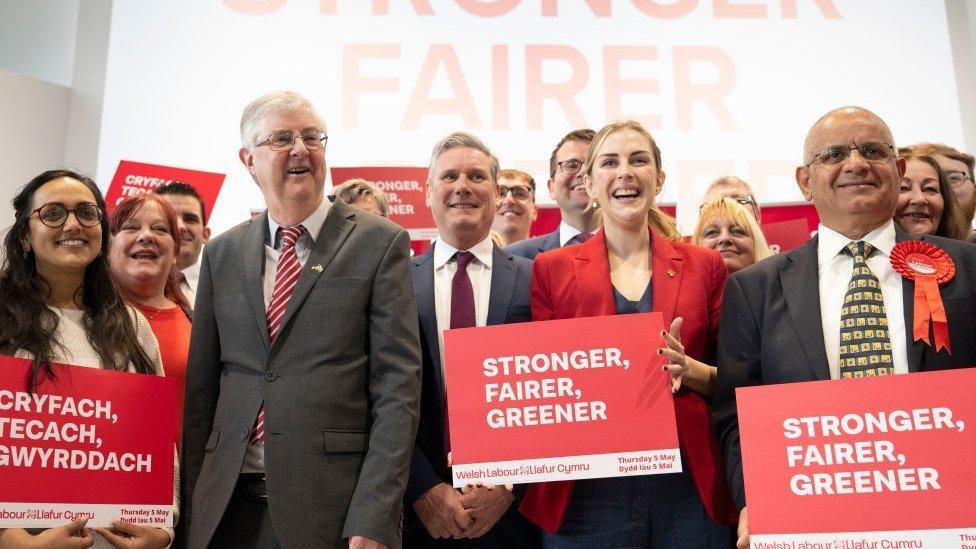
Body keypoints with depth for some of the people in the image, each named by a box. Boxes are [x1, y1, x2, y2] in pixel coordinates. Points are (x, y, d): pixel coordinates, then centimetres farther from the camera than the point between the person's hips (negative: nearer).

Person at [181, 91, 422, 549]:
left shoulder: (380, 243, -2)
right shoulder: (222, 253, 10)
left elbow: (397, 385, -7)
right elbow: (201, 386, 12)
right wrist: (193, 503, 6)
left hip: (335, 508, -3)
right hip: (227, 507, 4)